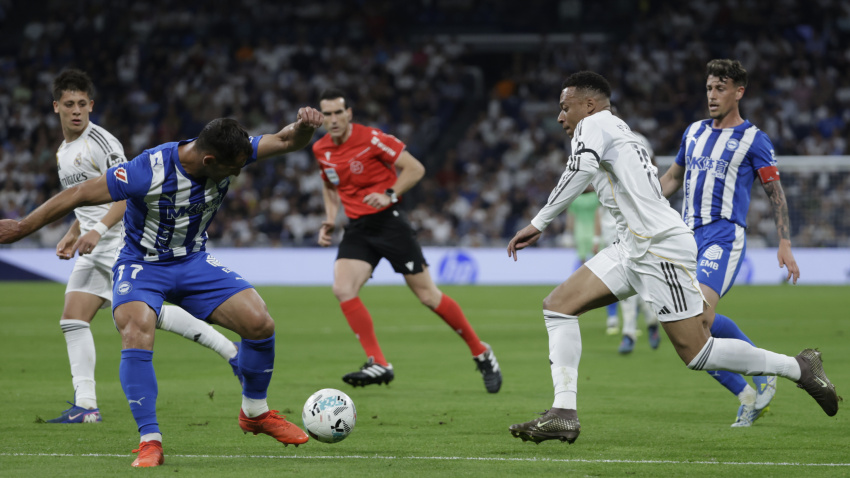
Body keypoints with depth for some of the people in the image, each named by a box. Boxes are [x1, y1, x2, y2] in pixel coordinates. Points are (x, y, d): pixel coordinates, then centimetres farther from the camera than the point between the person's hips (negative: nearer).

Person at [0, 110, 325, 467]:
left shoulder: (230, 153, -16)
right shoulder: (147, 172, -31)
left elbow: (285, 141, -12)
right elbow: (78, 195, -22)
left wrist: (303, 127, -37)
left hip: (194, 262, 4)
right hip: (141, 264, -4)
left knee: (260, 323, -10)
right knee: (137, 334, -32)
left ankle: (255, 412, 16)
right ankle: (150, 441, -24)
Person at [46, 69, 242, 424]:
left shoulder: (101, 141, -11)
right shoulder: (63, 152, 17)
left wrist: (98, 229, -28)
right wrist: (72, 235, 18)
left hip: (122, 240, -9)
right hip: (93, 249, 9)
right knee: (72, 318, -3)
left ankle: (230, 351, 1)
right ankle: (85, 405, -5)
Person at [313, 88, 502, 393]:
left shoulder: (371, 139, -13)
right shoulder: (321, 150, 5)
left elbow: (415, 168, -10)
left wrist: (389, 195, -23)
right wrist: (329, 220, 9)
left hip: (387, 220, -5)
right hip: (357, 228, 5)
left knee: (427, 295, -3)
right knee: (342, 290, -18)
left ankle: (482, 354, 12)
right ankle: (378, 364, -15)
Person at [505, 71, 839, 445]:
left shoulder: (593, 124, -5)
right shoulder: (619, 130, 24)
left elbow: (581, 171, -25)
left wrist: (538, 224, -22)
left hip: (660, 246, -10)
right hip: (633, 247, 10)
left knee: (696, 353, -6)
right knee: (558, 305, 1)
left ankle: (798, 368, 7)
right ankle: (563, 414, -6)